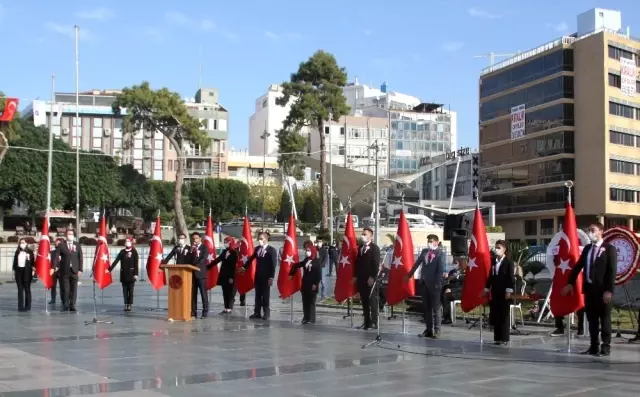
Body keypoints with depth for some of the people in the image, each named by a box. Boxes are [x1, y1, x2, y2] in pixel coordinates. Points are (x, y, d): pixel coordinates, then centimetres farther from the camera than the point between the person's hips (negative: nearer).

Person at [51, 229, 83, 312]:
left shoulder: (77, 245, 8)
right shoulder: (61, 245, 3)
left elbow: (80, 257, 6)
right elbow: (56, 257, -4)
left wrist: (80, 269, -1)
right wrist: (53, 267, -15)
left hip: (74, 270, 1)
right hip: (64, 271, -1)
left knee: (74, 289, 1)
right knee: (65, 289, 2)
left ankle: (72, 306, 6)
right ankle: (65, 306, 10)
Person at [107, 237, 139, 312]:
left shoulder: (134, 252, -1)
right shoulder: (122, 252, 9)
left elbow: (136, 264, -6)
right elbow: (116, 261, 6)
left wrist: (136, 274, -12)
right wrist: (109, 269, -1)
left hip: (131, 274, -3)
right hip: (124, 274, 3)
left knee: (130, 290, 1)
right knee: (125, 290, 4)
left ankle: (129, 305, 7)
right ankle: (126, 304, 9)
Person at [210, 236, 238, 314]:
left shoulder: (234, 253, -8)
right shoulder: (224, 251, 10)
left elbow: (233, 266, -12)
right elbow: (217, 260, 12)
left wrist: (232, 277, -16)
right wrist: (208, 267, 6)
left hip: (230, 276, -6)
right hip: (223, 275, 6)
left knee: (230, 292, -2)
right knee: (225, 292, 7)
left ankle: (229, 309, 1)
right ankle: (226, 308, 11)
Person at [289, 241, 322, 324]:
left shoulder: (317, 261, -7)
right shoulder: (305, 261, 8)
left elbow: (319, 274, -10)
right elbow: (296, 265, 19)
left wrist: (316, 284, -16)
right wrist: (291, 274, 15)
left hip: (312, 285, -5)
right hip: (305, 284, 5)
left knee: (311, 302, -2)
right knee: (305, 302, 7)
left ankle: (311, 319, 3)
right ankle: (306, 318, 14)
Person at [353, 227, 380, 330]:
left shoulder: (374, 248, -5)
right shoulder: (360, 247, 15)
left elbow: (376, 264, -12)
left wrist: (372, 277, -17)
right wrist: (355, 276, 10)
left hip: (370, 279, -6)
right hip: (361, 278, 6)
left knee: (372, 301, -3)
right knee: (364, 301, 8)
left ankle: (374, 323, 0)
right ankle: (367, 322, 12)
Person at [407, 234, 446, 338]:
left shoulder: (440, 253, -5)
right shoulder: (424, 251, 11)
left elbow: (440, 270, -11)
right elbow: (416, 264, 16)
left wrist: (437, 283, -18)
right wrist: (409, 275, 15)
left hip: (434, 284, -6)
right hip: (424, 283, 6)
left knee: (435, 308, 0)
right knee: (426, 307, 8)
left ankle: (436, 330, 5)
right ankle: (429, 329, 14)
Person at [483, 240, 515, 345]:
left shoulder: (508, 262, -4)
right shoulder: (493, 262, 12)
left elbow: (511, 277, -9)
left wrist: (509, 291, -15)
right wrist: (487, 289, 12)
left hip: (504, 293, -5)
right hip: (494, 292, 6)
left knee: (504, 315, -1)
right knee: (495, 316, 6)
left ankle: (504, 338, 4)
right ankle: (497, 338, 13)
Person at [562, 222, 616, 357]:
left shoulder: (609, 249, -4)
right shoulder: (587, 248, 13)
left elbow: (612, 271, -10)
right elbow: (578, 266, 15)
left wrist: (609, 290, -16)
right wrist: (571, 283, 8)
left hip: (602, 290, -6)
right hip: (589, 288, 6)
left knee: (604, 319, 2)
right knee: (592, 319, 9)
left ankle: (606, 347, 8)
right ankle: (594, 346, 15)